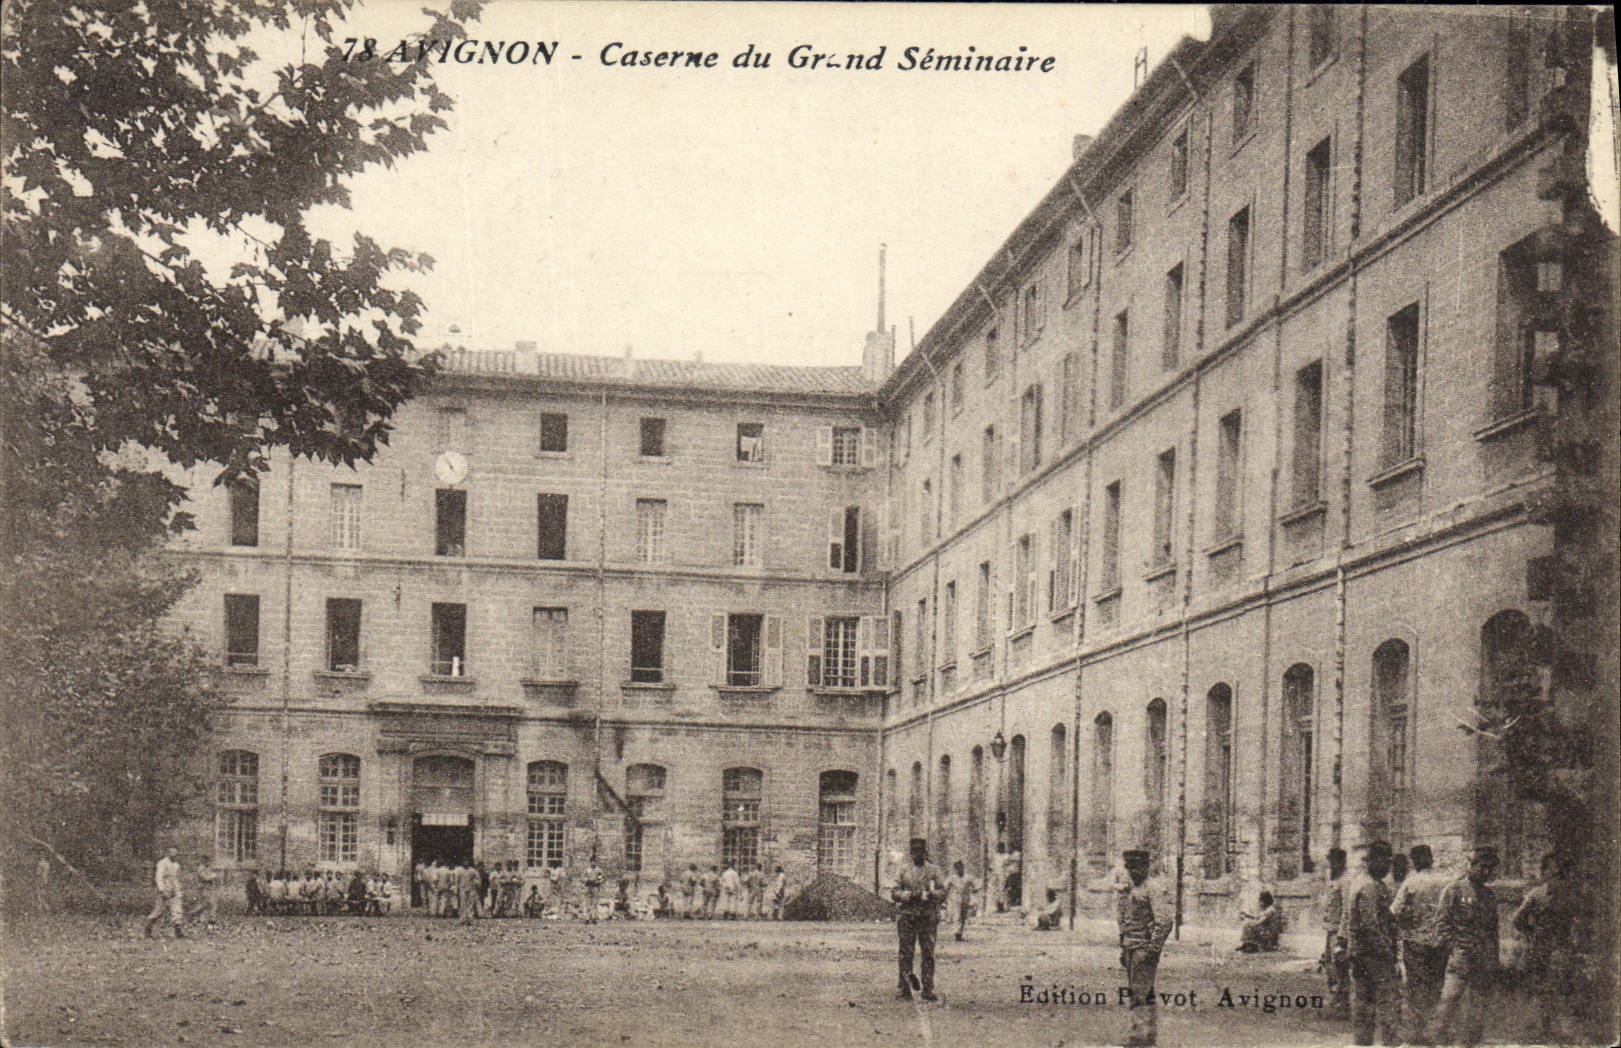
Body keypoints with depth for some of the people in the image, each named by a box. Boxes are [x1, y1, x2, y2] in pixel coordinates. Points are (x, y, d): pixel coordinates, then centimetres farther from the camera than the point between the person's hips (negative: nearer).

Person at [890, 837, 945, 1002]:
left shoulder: (934, 870, 9)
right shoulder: (904, 871, 12)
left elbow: (943, 893, 3)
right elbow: (894, 893, 6)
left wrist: (927, 895, -15)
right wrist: (910, 895, -10)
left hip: (928, 917, -1)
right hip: (906, 916, 1)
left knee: (928, 954, -1)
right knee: (905, 953, 0)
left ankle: (928, 990, 2)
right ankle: (904, 987, 5)